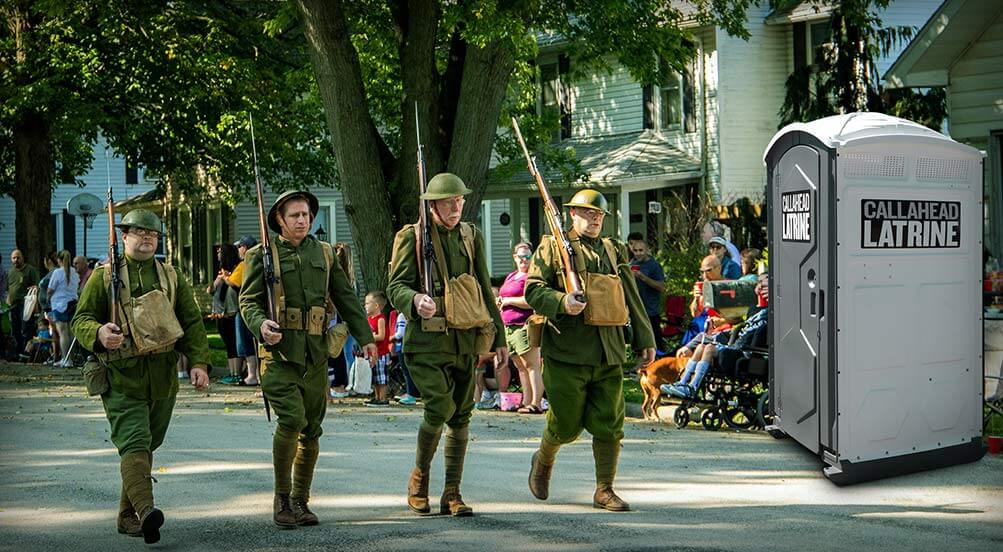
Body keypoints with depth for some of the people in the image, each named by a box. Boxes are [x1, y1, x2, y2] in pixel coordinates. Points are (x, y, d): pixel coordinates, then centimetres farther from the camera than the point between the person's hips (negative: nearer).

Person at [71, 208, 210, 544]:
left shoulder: (172, 278, 13)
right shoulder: (103, 277, 3)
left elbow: (192, 323, 9)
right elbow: (80, 320, 1)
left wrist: (199, 362, -5)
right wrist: (98, 334, -23)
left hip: (163, 379, 4)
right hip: (121, 379, -4)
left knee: (147, 446, 10)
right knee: (134, 444, -18)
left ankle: (128, 516, 21)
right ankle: (145, 510, -33)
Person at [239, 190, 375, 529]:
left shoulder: (324, 253, 13)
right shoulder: (262, 255, 2)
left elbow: (345, 298, 15)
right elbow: (248, 300, -2)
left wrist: (365, 337, 10)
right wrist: (260, 325, -23)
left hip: (315, 352, 4)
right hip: (279, 350, -4)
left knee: (311, 430, 6)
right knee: (291, 419, -19)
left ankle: (300, 501, 18)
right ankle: (281, 496, -3)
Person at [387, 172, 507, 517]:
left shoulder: (471, 236, 12)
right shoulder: (412, 237, -2)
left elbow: (485, 291, 17)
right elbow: (396, 286, -7)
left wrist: (498, 338, 15)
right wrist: (416, 300, -30)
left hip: (467, 340, 5)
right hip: (428, 340, -5)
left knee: (461, 415, 5)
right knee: (440, 408, -17)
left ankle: (452, 493, 13)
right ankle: (419, 477, 7)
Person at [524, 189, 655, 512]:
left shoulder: (614, 251, 18)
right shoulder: (553, 247, 2)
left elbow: (632, 299, 20)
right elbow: (533, 290, -5)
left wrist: (645, 340, 17)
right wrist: (562, 302, -22)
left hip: (609, 353, 4)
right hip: (567, 352, -4)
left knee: (609, 425, 0)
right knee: (566, 424, 2)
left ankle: (604, 491, 9)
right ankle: (543, 462, 32)